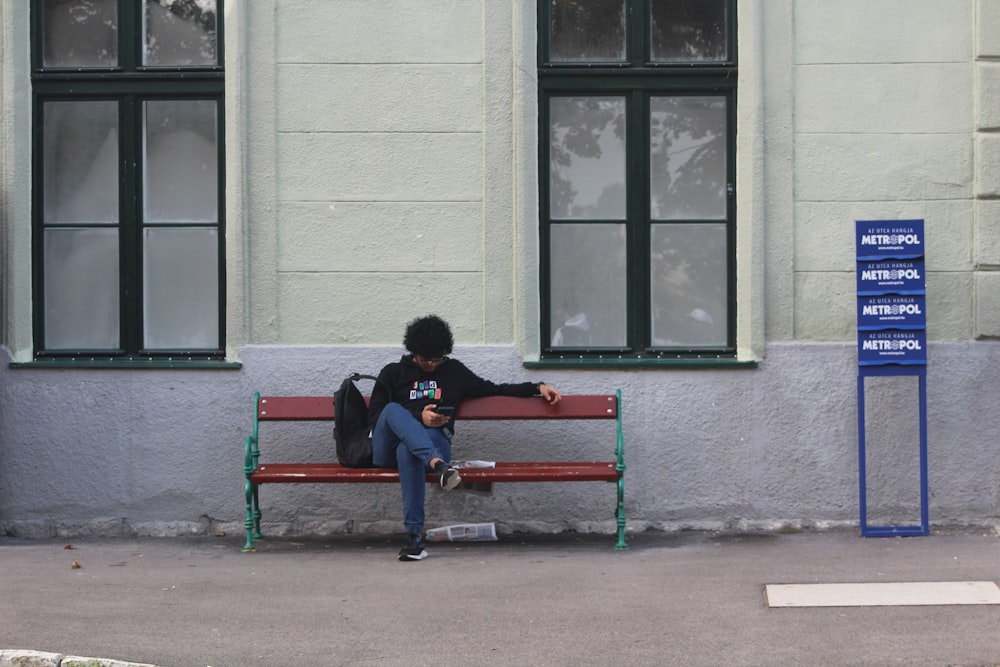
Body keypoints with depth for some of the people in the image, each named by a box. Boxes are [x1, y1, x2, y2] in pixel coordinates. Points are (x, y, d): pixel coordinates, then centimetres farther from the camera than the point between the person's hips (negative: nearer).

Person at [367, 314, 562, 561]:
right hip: (387, 450, 0)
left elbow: (494, 390, 26)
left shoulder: (454, 371, 24)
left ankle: (415, 535, -44)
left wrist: (537, 388, 15)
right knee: (393, 408, -34)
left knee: (407, 449, -39)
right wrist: (419, 419, -5)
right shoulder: (393, 373, 18)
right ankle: (437, 465, -53)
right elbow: (373, 418, 8)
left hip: (433, 442, 0)